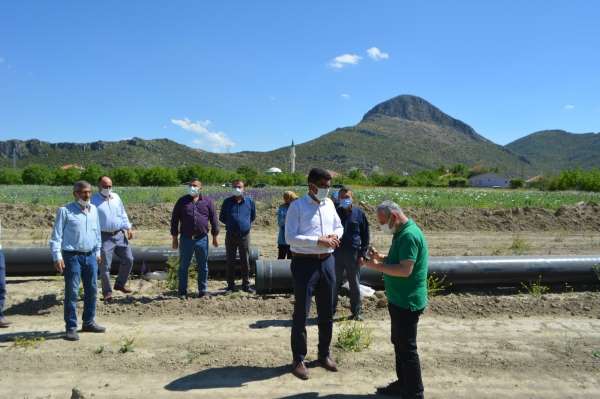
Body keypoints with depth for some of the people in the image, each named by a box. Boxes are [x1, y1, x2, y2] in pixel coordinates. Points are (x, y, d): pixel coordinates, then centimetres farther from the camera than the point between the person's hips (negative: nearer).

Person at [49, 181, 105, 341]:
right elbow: (56, 235, -8)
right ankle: (71, 327, 6)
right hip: (72, 256, -5)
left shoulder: (94, 209, 9)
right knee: (72, 292, -2)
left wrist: (97, 252, 18)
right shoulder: (65, 211, -6)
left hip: (90, 256, 6)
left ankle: (89, 322, 25)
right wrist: (57, 256, -14)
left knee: (91, 290, 11)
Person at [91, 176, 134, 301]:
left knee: (128, 259, 6)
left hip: (120, 235, 5)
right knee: (105, 266, 0)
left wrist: (128, 228, 9)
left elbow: (123, 214, 17)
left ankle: (120, 284, 24)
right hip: (104, 237, -5)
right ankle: (107, 291, 14)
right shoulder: (93, 200, -4)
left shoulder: (116, 197, 11)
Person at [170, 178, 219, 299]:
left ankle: (203, 290, 20)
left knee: (203, 266, 9)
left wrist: (215, 237, 6)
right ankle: (182, 291, 17)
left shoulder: (207, 202, 5)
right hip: (186, 239, 0)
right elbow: (174, 220, 6)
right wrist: (175, 238, 3)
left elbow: (213, 220, 8)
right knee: (183, 266, 6)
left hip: (202, 239, 0)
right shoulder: (182, 201, 4)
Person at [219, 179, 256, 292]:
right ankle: (231, 285, 14)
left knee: (245, 261, 4)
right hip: (230, 235, 0)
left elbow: (253, 216, 17)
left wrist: (246, 224, 10)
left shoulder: (249, 201, 3)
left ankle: (246, 284, 13)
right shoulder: (227, 202, 3)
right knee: (230, 261, 5)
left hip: (245, 235, 0)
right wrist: (229, 224, 7)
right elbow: (221, 217, 14)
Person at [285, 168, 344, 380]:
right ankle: (298, 360, 16)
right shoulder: (297, 206, -10)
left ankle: (324, 354, 32)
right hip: (305, 263, -6)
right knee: (301, 314, 3)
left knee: (327, 312, 15)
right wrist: (319, 240, -22)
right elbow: (290, 237, -17)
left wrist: (334, 236, -4)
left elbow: (339, 226, 20)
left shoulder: (329, 204, 8)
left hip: (327, 261, 6)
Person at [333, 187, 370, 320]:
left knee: (355, 285, 8)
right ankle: (331, 311, 18)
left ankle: (356, 312, 20)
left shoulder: (359, 213, 1)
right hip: (336, 253, 1)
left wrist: (362, 254, -3)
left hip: (353, 254, -1)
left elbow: (365, 235, 3)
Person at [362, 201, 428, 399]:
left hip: (407, 302, -10)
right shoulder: (402, 233, 11)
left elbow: (405, 270, -27)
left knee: (407, 347, 0)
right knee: (399, 343, 19)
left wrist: (377, 266, -21)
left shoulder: (409, 235, -21)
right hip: (400, 299, 10)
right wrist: (381, 257, 5)